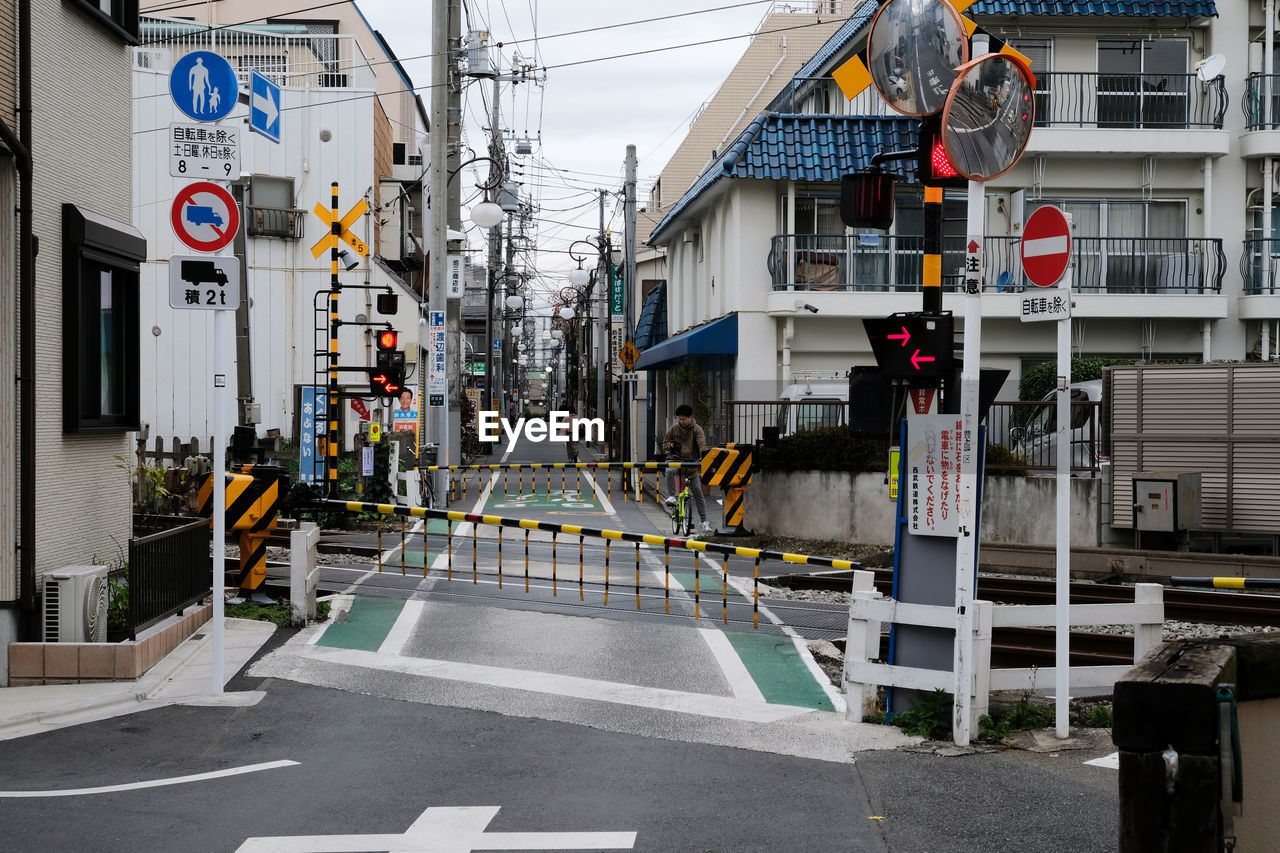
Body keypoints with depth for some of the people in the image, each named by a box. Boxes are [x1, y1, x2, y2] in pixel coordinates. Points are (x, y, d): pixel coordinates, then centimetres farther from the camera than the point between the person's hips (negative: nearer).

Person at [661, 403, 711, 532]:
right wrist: (670, 445, -9)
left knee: (697, 492, -3)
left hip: (691, 463, -1)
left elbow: (702, 444, -12)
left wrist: (704, 454, -33)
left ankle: (704, 522, 2)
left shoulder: (696, 429, 0)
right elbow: (665, 443, 16)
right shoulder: (674, 428, 8)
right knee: (669, 471, -37)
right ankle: (671, 497, -25)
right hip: (676, 459, 1)